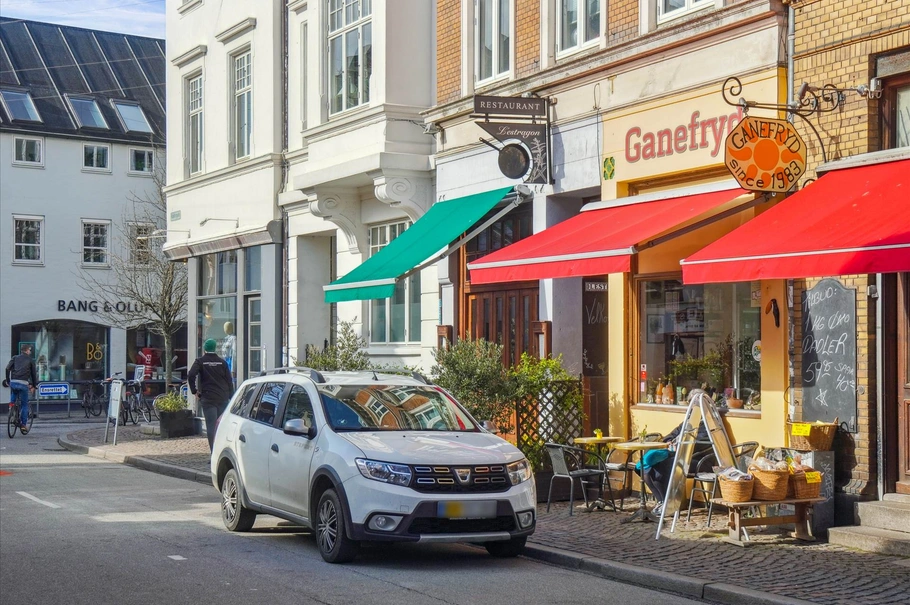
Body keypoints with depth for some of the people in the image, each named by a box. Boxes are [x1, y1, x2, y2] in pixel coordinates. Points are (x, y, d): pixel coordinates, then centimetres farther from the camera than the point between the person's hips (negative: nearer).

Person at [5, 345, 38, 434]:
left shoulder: (15, 357, 16)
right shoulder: (30, 360, 11)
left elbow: (8, 368, 5)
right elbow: (33, 373, 13)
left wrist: (7, 381, 13)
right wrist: (33, 386, 21)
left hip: (13, 382, 2)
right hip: (23, 383, -2)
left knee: (12, 401, 22)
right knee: (24, 404, 7)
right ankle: (23, 424, 5)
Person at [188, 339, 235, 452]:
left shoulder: (200, 361, 0)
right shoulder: (222, 362, 8)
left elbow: (191, 376, -15)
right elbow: (229, 380, 6)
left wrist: (194, 391, -4)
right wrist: (231, 397, 11)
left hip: (208, 399, -3)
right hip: (223, 398, 3)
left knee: (211, 427, -4)